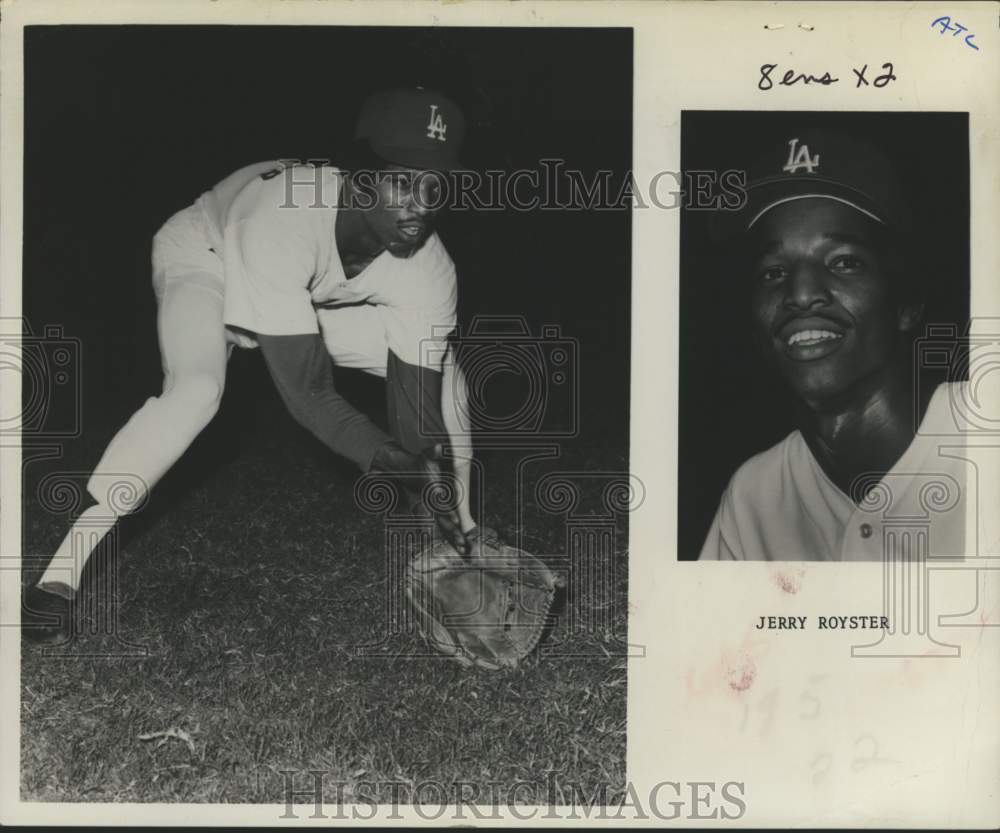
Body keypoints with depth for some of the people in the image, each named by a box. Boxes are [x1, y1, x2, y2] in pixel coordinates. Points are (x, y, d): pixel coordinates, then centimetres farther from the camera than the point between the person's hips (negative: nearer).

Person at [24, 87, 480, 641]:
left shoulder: (428, 270, -30)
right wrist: (395, 462, -52)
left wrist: (452, 528, -33)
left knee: (441, 372, -8)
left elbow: (416, 419, -25)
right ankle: (60, 575, -27)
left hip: (314, 297, 5)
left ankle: (467, 540, 9)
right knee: (197, 389, -35)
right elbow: (307, 392, -42)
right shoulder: (281, 223, -44)